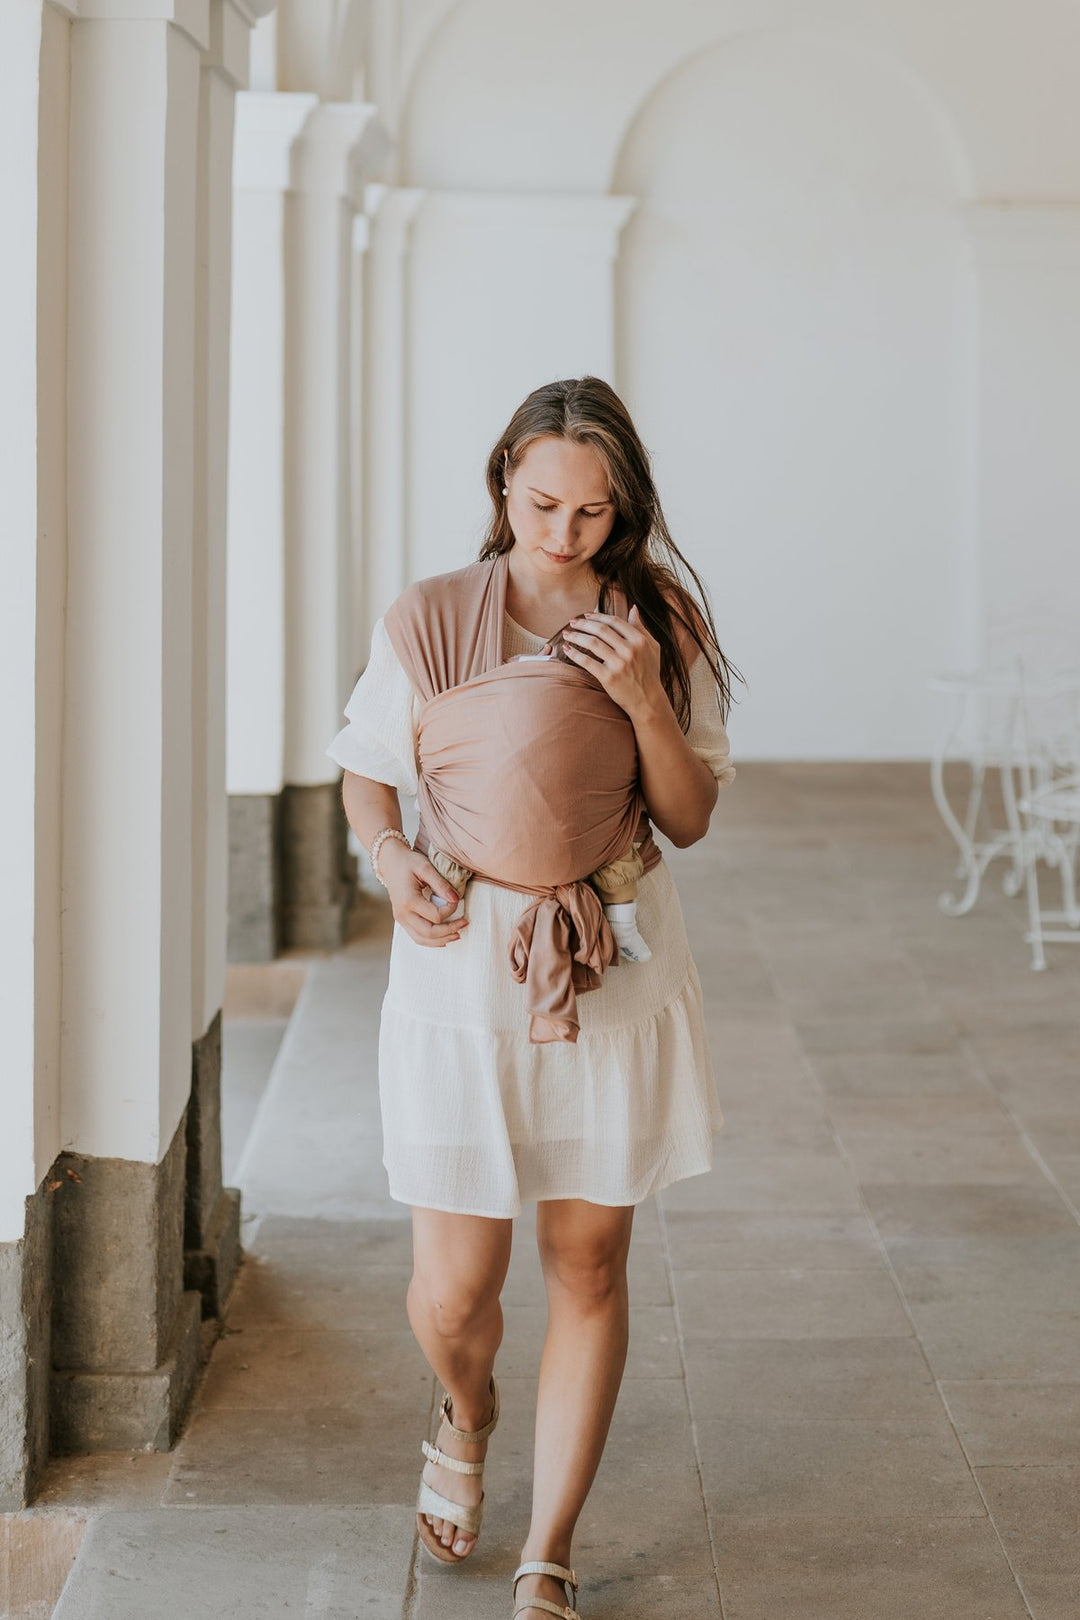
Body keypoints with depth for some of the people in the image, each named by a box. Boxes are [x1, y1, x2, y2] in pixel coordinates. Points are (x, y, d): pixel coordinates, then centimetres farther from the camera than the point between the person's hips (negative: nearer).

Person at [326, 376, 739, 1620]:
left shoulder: (661, 628, 0)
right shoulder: (426, 619, -4)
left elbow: (689, 820, -1)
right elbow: (365, 777, 8)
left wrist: (645, 698, -17)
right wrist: (391, 856, -13)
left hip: (614, 977, 1)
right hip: (464, 973, -1)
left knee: (589, 1269, 7)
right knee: (453, 1292, -1)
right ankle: (467, 1419, 39)